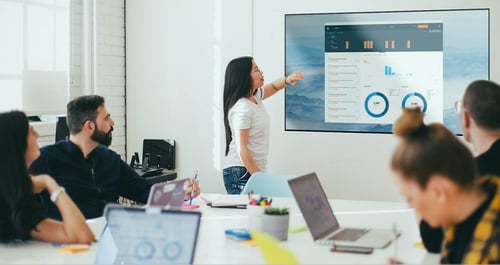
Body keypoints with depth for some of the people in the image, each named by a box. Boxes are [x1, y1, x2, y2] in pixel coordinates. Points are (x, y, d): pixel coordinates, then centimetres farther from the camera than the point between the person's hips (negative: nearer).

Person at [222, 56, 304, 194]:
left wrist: (287, 80, 7)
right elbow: (241, 149, -19)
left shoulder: (254, 97, 9)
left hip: (254, 170, 9)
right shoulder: (242, 108, -17)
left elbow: (273, 86, 31)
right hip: (241, 173, -9)